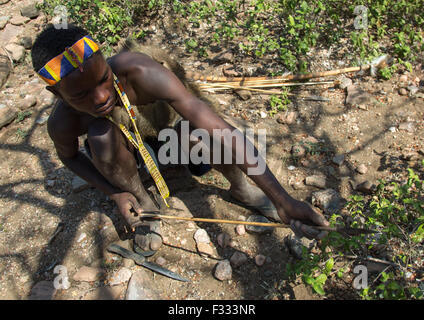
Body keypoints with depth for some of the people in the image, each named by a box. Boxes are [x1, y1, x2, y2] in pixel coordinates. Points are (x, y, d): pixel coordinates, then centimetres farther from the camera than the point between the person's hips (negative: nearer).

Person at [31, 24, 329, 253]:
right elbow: (69, 156, -4)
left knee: (210, 136, -34)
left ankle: (240, 187, 0)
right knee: (100, 135, -34)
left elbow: (220, 128, -47)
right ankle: (145, 204, -5)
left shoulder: (140, 72, -43)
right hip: (127, 141, 2)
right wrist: (115, 192, -20)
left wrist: (282, 199, -49)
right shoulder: (62, 123, -31)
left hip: (169, 117, -1)